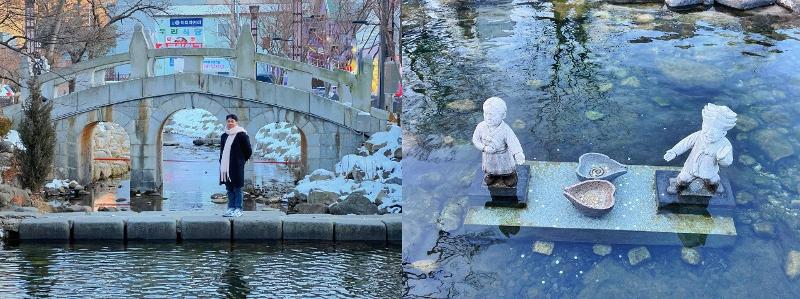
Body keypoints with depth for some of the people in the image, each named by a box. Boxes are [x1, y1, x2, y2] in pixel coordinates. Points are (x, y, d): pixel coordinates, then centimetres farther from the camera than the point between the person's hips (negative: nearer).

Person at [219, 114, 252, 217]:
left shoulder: (241, 135, -7)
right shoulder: (224, 136, 13)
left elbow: (248, 151, -3)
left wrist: (241, 161, 3)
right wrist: (222, 163, 11)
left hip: (236, 167, -6)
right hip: (226, 166, 6)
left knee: (237, 188, -3)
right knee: (229, 189, 9)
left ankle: (238, 209, 1)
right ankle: (231, 207, 15)